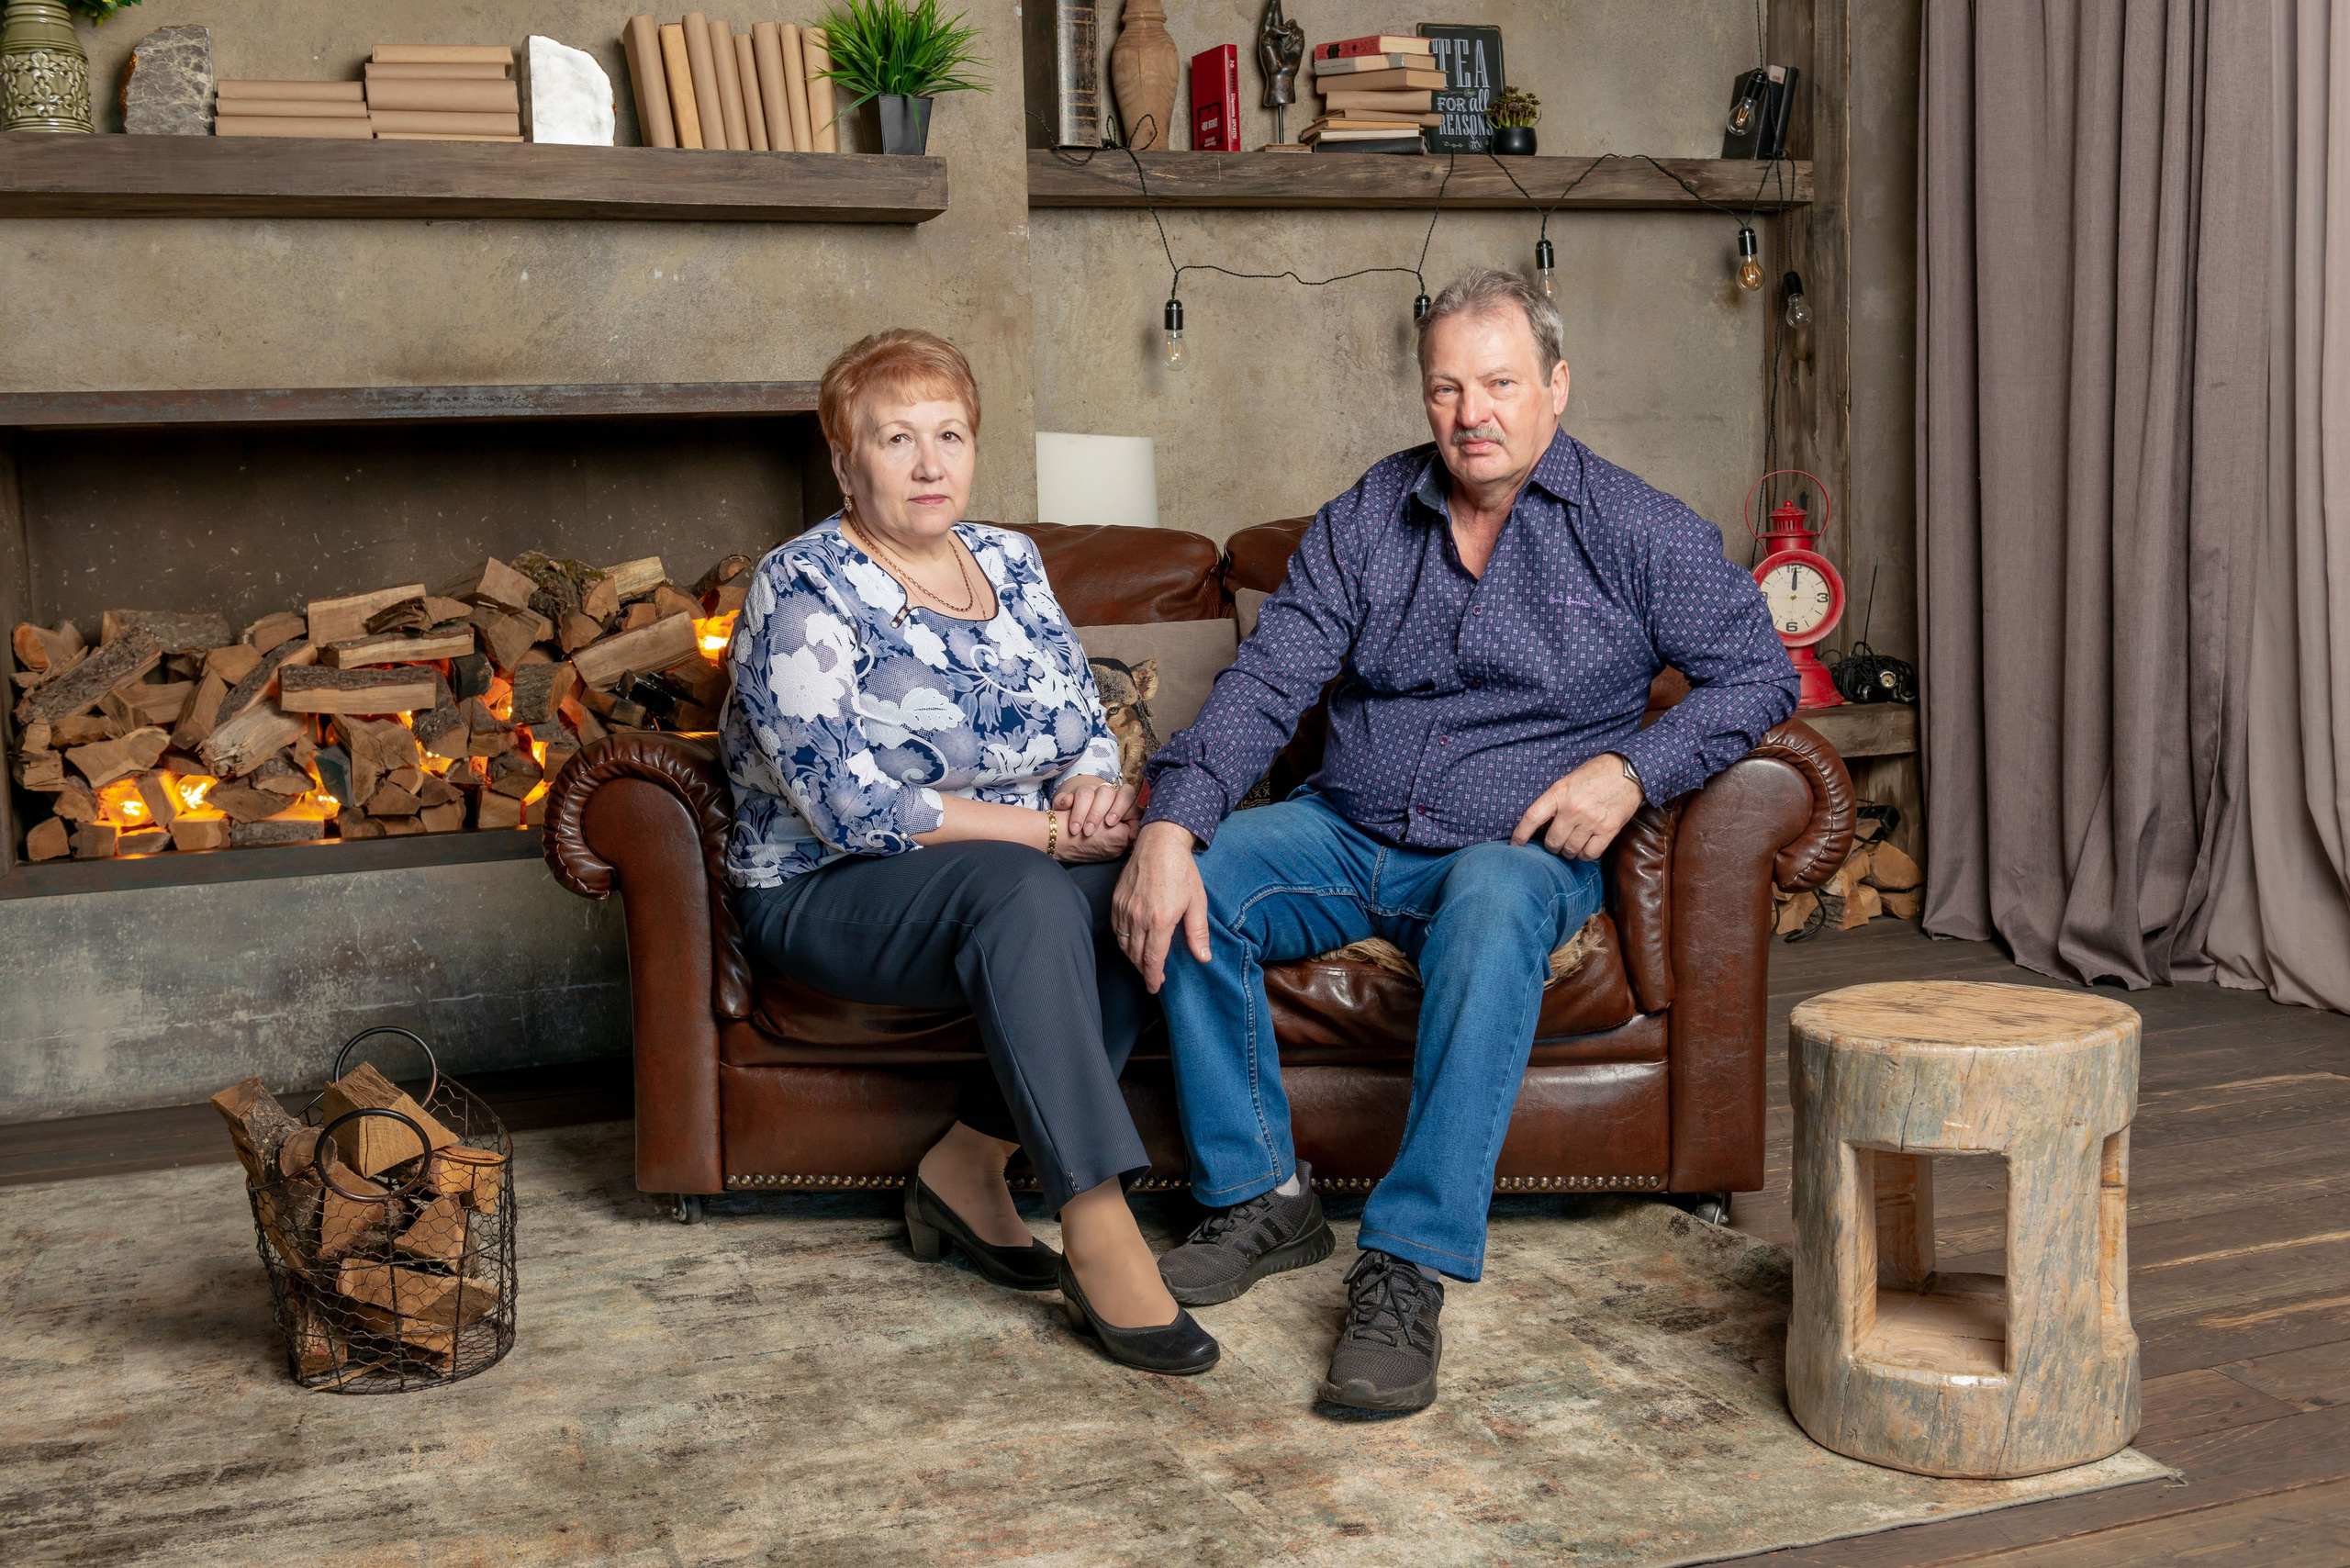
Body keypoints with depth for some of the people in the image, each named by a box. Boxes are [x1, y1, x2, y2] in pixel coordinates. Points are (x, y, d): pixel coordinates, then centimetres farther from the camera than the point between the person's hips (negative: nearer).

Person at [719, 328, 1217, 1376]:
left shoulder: (1010, 562, 11)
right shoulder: (798, 593, -10)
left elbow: (1088, 727, 13)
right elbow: (852, 807, -20)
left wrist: (1093, 789, -12)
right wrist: (1048, 830, -21)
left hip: (1026, 876, 6)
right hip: (825, 897, -6)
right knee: (1022, 888, -36)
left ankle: (969, 1166, -15)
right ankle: (1099, 1241, -38)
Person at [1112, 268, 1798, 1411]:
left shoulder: (1634, 532, 0)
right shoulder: (1367, 517, 5)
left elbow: (1758, 674, 3)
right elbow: (1264, 683, -5)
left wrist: (1631, 769, -14)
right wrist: (1169, 829, -20)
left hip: (1518, 850, -3)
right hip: (1346, 835, 3)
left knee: (1491, 902, -38)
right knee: (1190, 883, -23)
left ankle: (1408, 1269, -38)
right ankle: (1260, 1198, -8)